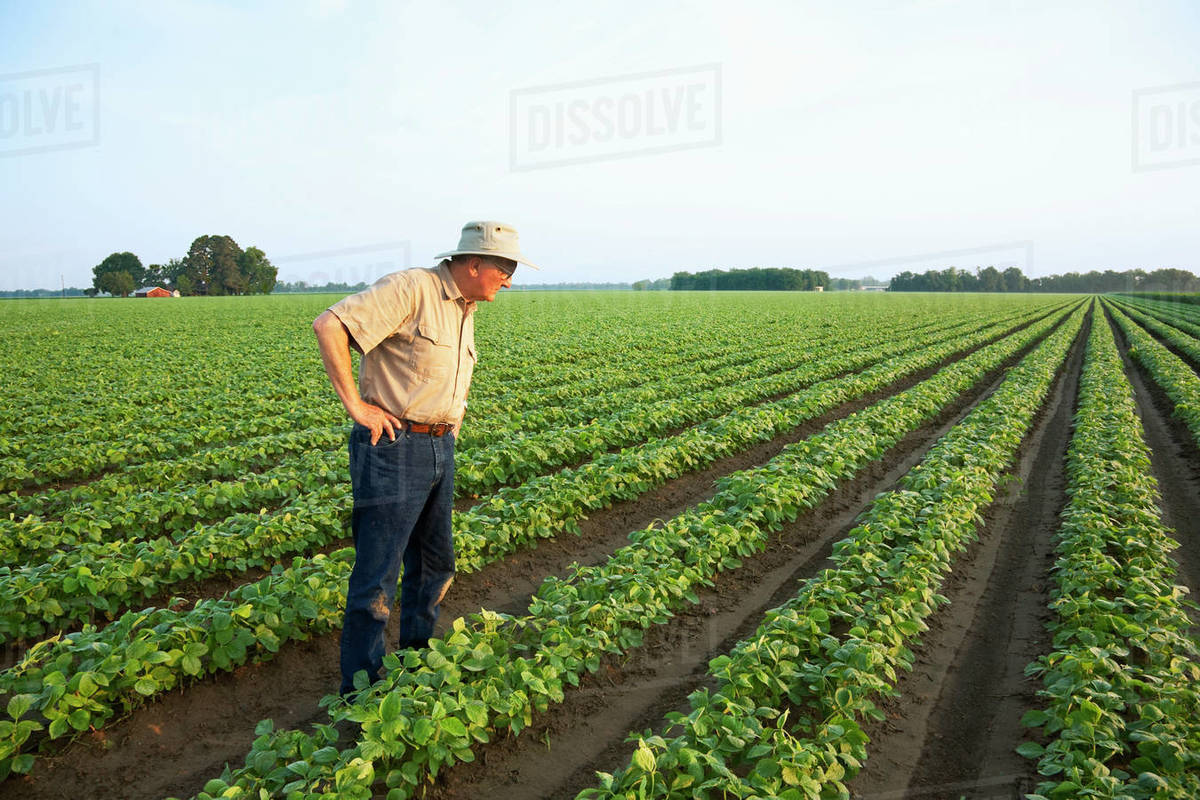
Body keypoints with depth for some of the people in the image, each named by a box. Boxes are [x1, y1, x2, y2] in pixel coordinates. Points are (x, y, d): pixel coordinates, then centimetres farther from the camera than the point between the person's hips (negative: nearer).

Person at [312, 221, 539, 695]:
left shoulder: (466, 310, 14)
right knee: (378, 575, -1)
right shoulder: (411, 289, -15)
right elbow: (329, 325, -23)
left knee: (433, 565, 19)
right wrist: (355, 405, -22)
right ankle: (361, 690, 13)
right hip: (393, 447, -9)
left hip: (440, 449, 9)